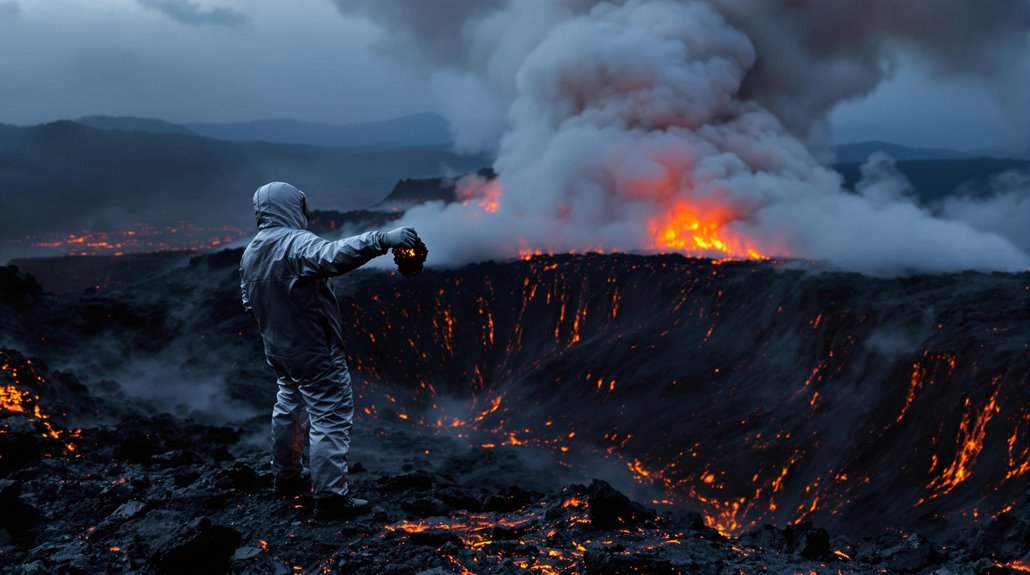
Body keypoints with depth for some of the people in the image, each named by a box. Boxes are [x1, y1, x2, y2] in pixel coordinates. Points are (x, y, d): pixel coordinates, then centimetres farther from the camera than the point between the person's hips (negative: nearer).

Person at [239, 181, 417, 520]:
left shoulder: (250, 253, 5)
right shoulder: (295, 244, -22)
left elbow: (249, 301, 15)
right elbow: (334, 256, -42)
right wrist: (382, 240, -46)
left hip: (278, 350, 9)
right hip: (314, 353, -9)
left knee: (289, 409, 25)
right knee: (330, 419, -3)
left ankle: (286, 478, 37)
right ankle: (330, 498, -1)